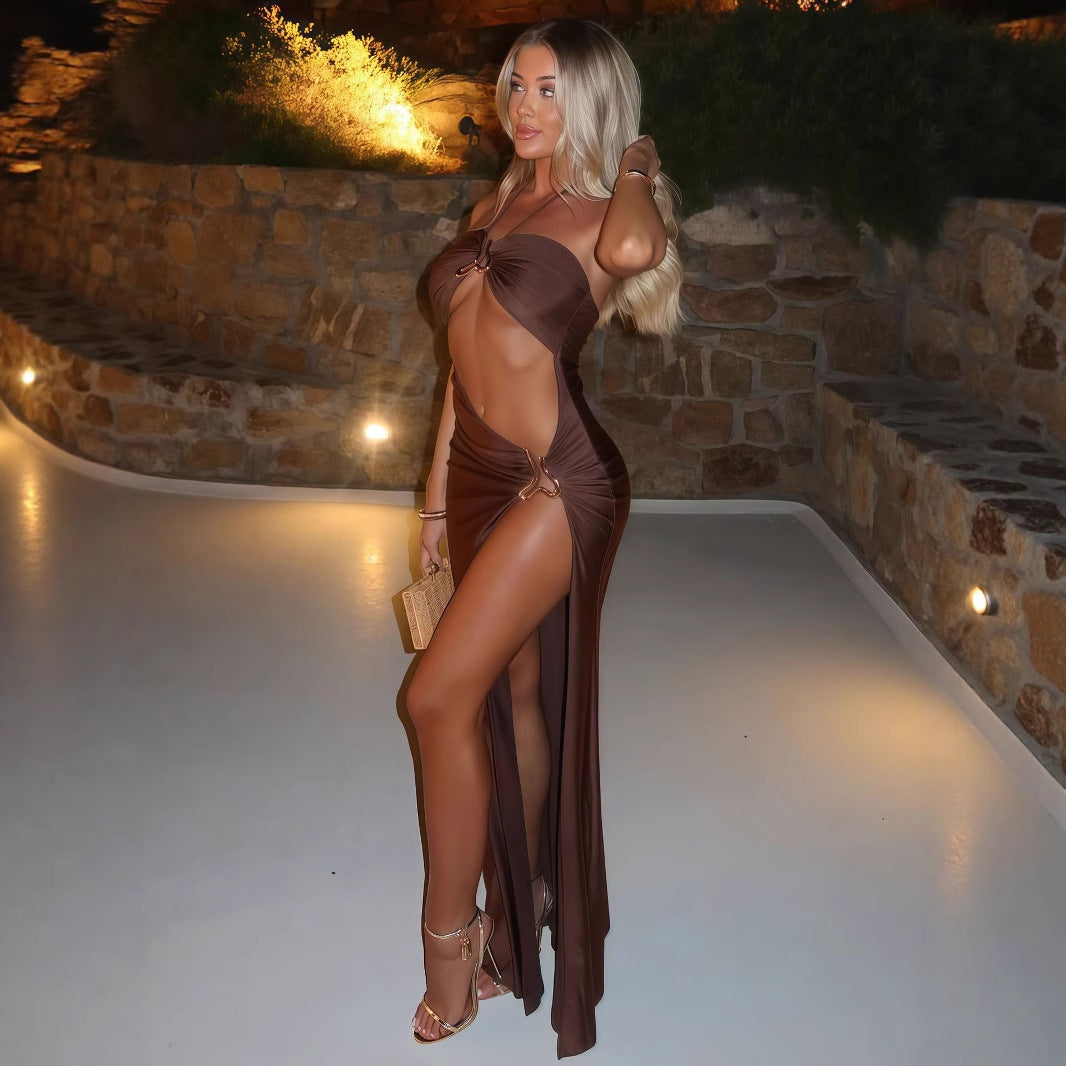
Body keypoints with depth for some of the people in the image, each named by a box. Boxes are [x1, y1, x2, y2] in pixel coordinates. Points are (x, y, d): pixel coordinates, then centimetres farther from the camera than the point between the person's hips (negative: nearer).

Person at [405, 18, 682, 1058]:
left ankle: (449, 934, 4)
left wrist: (636, 170, -8)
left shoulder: (604, 214, -4)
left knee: (439, 694, -13)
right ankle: (518, 903, 31)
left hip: (557, 482, -7)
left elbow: (635, 249, -31)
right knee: (509, 697, 15)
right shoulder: (492, 208, 16)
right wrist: (438, 491, 17)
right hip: (480, 477, 7)